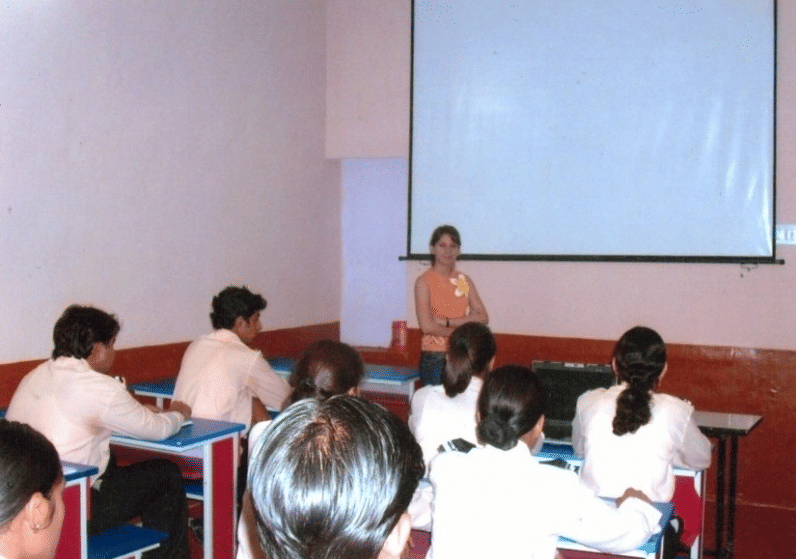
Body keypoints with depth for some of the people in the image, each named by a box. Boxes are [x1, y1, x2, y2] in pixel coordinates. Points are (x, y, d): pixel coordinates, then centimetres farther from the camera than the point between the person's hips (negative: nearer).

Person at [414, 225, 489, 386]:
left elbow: (483, 317, -1)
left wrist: (447, 322, -10)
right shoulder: (424, 281, -3)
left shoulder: (465, 281, 11)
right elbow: (427, 326, -12)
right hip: (435, 358, -4)